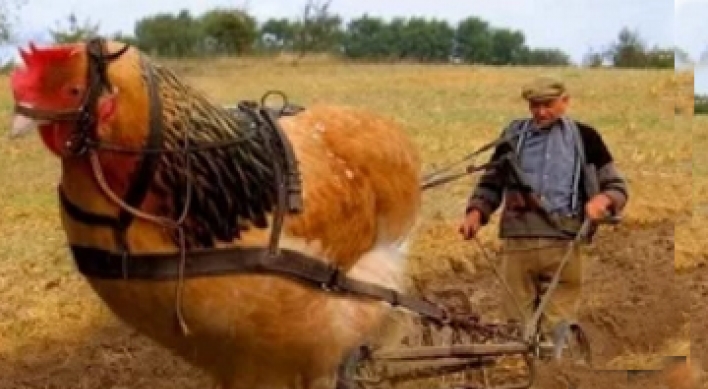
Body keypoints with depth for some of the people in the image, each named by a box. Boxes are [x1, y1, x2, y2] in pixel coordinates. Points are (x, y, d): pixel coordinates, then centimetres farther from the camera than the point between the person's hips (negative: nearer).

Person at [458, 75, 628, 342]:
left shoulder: (585, 138, 8)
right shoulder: (514, 135, 14)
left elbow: (617, 187, 10)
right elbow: (491, 183, 19)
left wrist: (602, 199, -13)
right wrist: (475, 213, 0)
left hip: (564, 245, -2)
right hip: (517, 242, 2)